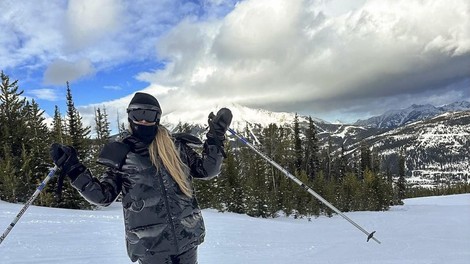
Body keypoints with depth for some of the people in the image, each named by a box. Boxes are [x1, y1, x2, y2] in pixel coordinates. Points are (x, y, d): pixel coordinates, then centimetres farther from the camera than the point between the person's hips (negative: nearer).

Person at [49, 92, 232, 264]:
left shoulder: (176, 146, 4)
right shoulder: (120, 154, 3)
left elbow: (206, 170, 10)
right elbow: (103, 196, 3)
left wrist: (216, 138, 1)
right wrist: (74, 170, -5)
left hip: (186, 236, 2)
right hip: (150, 245, -1)